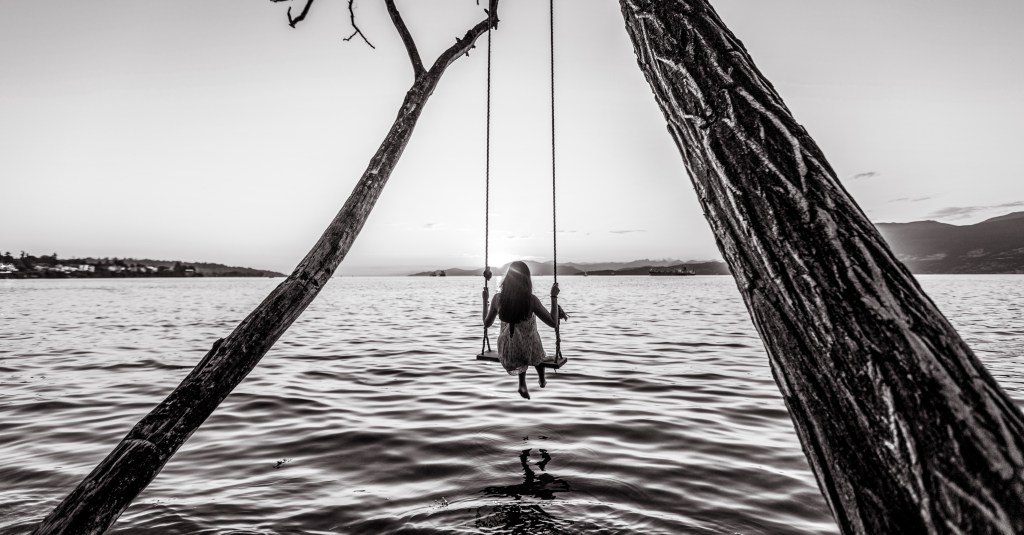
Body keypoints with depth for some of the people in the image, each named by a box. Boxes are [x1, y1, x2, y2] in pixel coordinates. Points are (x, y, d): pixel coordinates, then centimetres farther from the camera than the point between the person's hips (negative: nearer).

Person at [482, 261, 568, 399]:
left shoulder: (498, 298, -14)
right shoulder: (531, 299, -22)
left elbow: (487, 323, 1)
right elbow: (553, 323, -13)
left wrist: (485, 300, 12)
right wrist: (553, 296, -7)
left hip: (506, 355, 2)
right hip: (529, 353, -2)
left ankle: (522, 385, 32)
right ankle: (542, 380, 58)